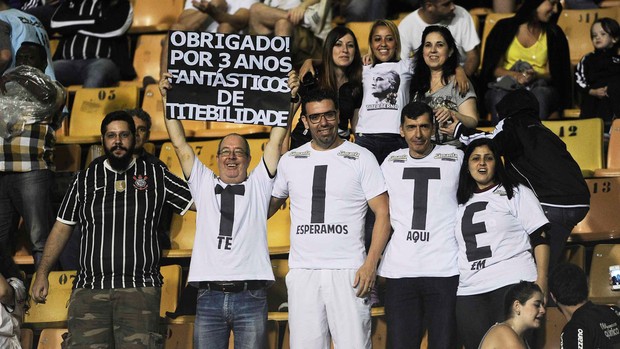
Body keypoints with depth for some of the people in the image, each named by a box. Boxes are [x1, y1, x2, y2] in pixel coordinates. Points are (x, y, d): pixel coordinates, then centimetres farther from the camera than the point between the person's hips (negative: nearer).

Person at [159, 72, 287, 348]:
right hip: (209, 296, 1)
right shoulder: (204, 184, 18)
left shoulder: (258, 185, 15)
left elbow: (275, 141, 9)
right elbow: (180, 145, 14)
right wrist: (167, 99, 10)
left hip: (250, 296, -1)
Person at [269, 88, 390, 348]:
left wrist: (370, 264, -10)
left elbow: (383, 213, 0)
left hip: (349, 273, -3)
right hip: (302, 272, 3)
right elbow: (270, 204, 20)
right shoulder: (290, 160, 13)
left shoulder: (361, 158, 3)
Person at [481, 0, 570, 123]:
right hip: (506, 87, -1)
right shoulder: (505, 28, 9)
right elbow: (495, 69, 4)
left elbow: (553, 74, 6)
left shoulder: (554, 34, 13)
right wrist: (515, 75, -15)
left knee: (540, 94, -36)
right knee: (499, 97, -37)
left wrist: (536, 76, -16)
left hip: (540, 87, 1)